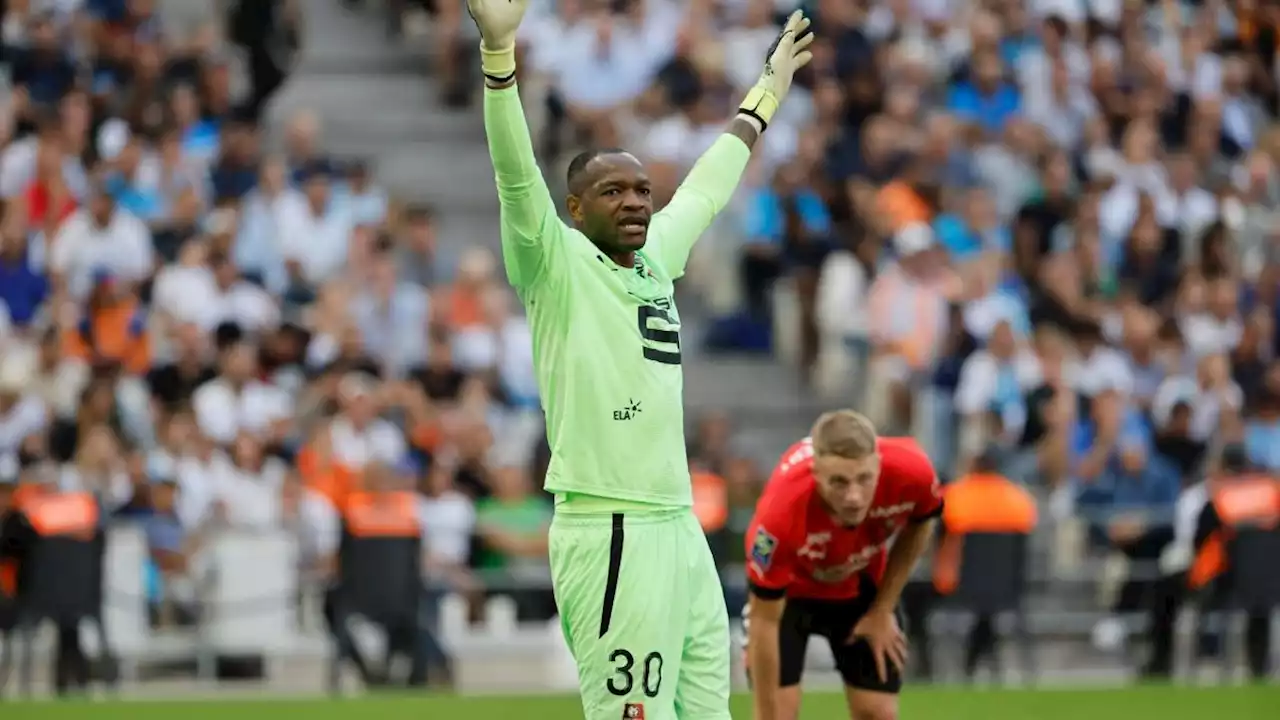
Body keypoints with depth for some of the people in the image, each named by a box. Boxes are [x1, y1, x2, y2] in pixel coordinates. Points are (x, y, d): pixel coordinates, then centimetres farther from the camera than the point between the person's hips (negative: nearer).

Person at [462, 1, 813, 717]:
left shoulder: (656, 262, 17)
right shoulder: (558, 267, -3)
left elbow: (707, 187, 33)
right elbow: (518, 177, -17)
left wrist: (768, 93, 45)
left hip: (682, 529, 8)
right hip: (610, 540, -8)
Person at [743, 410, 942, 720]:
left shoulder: (910, 471, -35)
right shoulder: (782, 508, -42)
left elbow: (919, 523, -6)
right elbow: (765, 621, -30)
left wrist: (883, 611, -7)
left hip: (863, 587, 3)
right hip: (789, 588, -3)